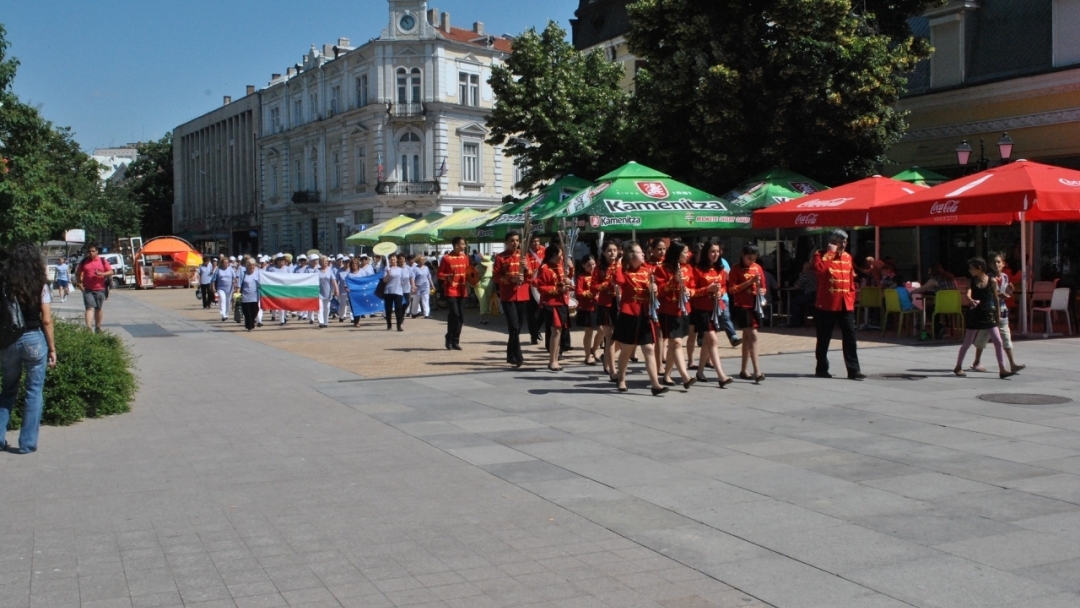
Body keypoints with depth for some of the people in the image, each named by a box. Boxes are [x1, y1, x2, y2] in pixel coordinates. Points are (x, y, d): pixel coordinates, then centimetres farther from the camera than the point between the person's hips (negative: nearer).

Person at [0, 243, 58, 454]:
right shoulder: (40, 286, -6)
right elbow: (46, 320, -7)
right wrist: (52, 348, 0)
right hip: (34, 339, -3)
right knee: (34, 392, 8)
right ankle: (27, 443, 10)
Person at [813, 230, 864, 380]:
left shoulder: (848, 257, 14)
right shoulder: (821, 255, -2)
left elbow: (851, 279, 19)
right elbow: (820, 268, -25)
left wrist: (852, 298, 13)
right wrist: (830, 252, -18)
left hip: (846, 305, 5)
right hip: (827, 305, -5)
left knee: (850, 337, 0)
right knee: (824, 338, 5)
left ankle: (853, 370, 1)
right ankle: (821, 369, 16)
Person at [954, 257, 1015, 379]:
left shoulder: (992, 281, -2)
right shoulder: (972, 281, -1)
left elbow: (996, 298, 6)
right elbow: (968, 294, -17)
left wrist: (998, 314, 7)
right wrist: (972, 301, -40)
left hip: (988, 314, 0)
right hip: (974, 314, 0)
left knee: (998, 342, -5)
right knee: (967, 343, 8)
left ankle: (1002, 370, -1)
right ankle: (958, 367, 21)